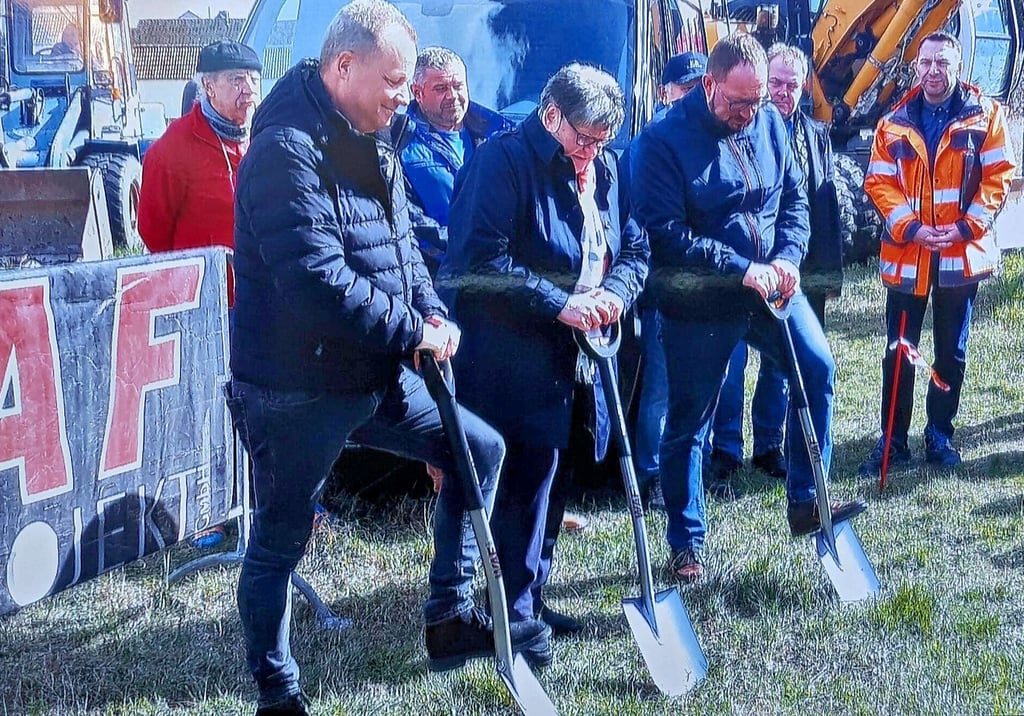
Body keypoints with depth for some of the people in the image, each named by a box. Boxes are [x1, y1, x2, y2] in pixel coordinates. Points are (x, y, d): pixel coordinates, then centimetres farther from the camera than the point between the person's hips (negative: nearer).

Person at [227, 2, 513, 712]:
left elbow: (401, 243, 16)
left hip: (379, 375, 9)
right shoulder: (287, 149, -21)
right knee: (279, 542, 4)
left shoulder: (374, 142, 10)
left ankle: (450, 619, 21)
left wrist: (433, 312, -4)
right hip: (296, 392, -9)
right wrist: (413, 332, -20)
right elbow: (318, 280, -29)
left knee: (482, 448, 12)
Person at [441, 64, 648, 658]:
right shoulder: (503, 159, -11)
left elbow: (636, 248, 15)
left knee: (551, 477, 15)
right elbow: (481, 260, -20)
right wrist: (559, 303, -23)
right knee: (527, 477, -6)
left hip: (578, 358, 8)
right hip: (514, 359, -8)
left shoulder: (605, 169, 12)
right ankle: (517, 613, 5)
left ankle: (532, 597, 28)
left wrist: (615, 291, -7)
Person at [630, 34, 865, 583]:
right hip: (698, 304, -5)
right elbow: (666, 231, -21)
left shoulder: (769, 123, 3)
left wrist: (787, 258, -10)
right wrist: (741, 269, -25)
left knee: (817, 367, -8)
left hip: (771, 286, 5)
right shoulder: (663, 140, -15)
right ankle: (685, 543, 17)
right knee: (688, 421, 4)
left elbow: (794, 196, 9)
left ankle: (805, 502, 6)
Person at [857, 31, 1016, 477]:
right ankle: (892, 442, 11)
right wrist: (912, 227, -14)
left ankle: (940, 436, 22)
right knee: (898, 352, 2)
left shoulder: (984, 115, 1)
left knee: (952, 353, 9)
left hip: (963, 253, 0)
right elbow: (879, 183, 0)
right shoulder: (894, 124, 3)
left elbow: (998, 177, -2)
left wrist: (966, 226, -13)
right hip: (906, 254, 0)